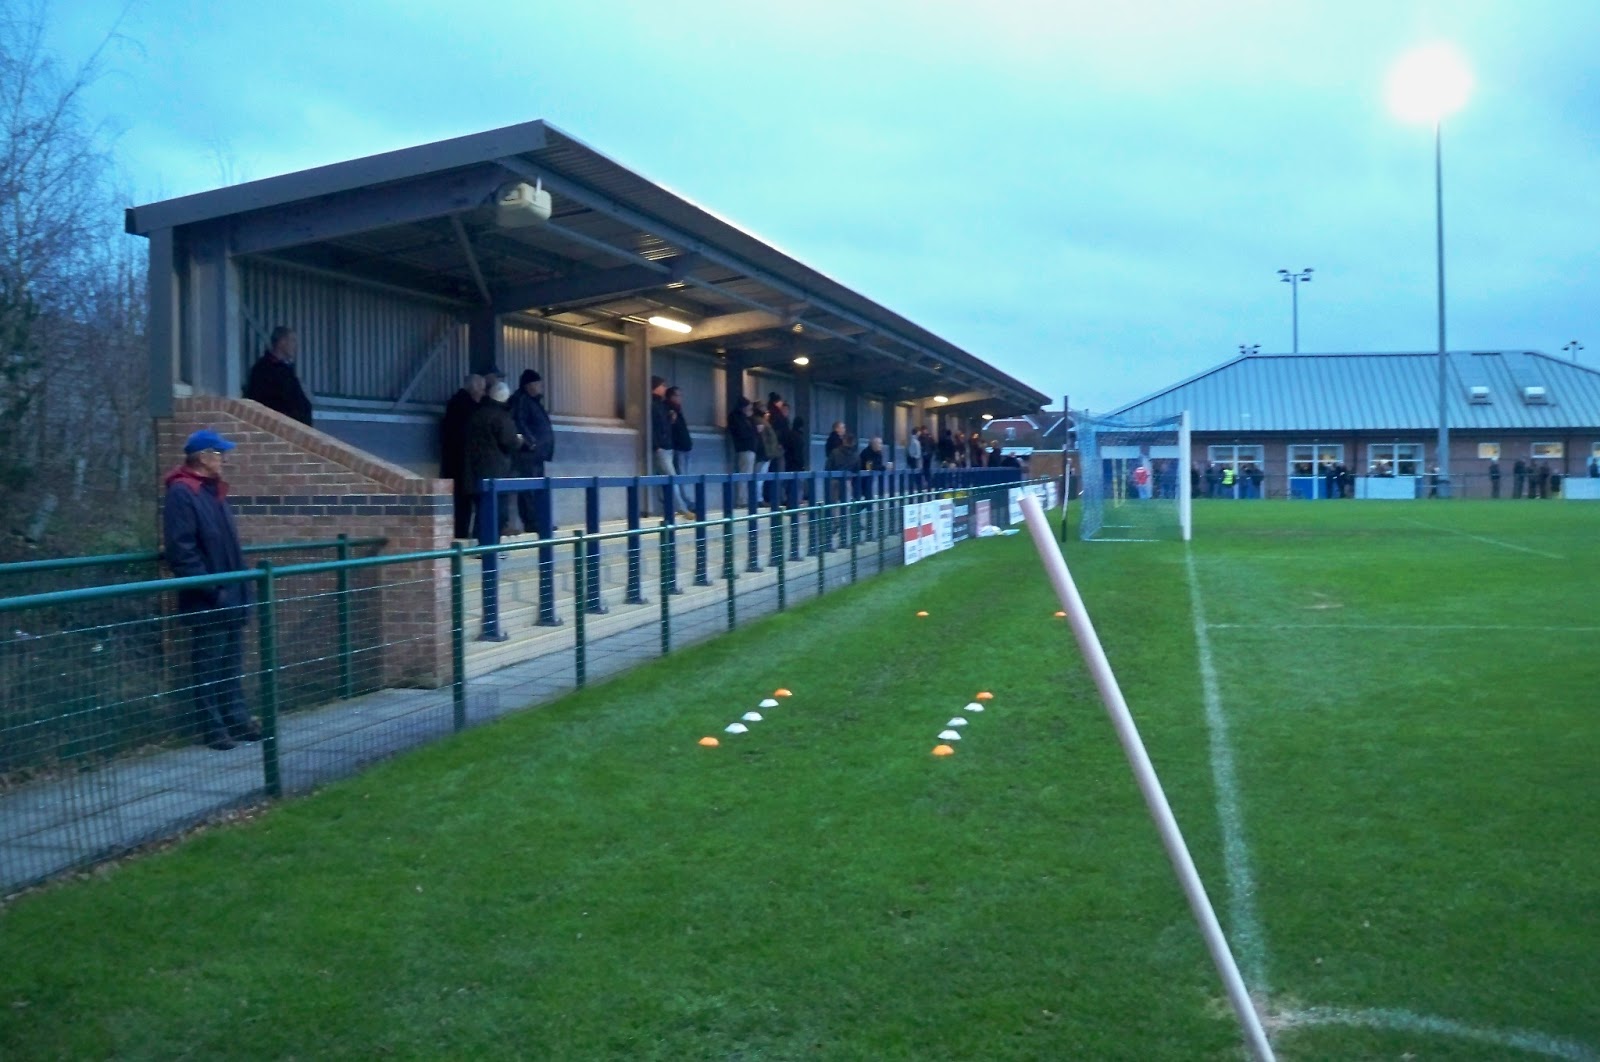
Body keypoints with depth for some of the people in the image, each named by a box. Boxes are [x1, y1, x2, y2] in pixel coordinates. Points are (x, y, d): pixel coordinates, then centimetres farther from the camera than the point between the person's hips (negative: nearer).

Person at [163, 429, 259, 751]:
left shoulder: (215, 491, 14)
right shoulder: (181, 494, -13)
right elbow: (182, 551, -19)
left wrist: (245, 581, 15)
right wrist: (211, 590, -21)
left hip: (233, 596, 9)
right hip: (207, 602, -9)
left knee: (232, 664, 14)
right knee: (208, 667, -1)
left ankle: (236, 719, 21)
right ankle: (212, 727, 5)